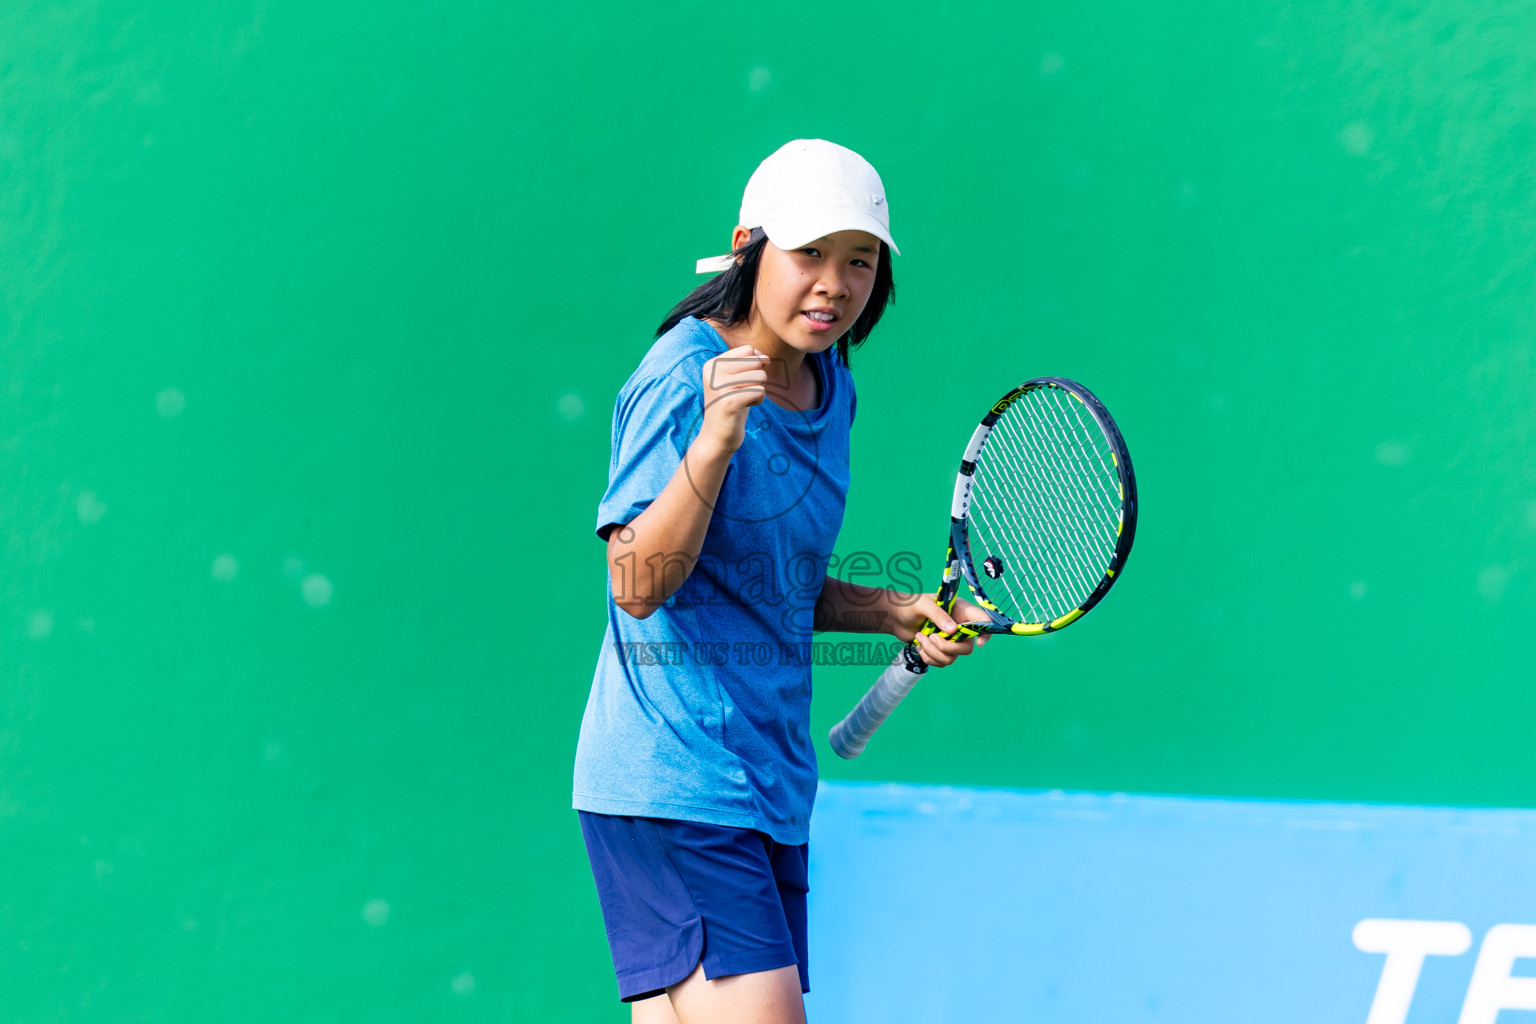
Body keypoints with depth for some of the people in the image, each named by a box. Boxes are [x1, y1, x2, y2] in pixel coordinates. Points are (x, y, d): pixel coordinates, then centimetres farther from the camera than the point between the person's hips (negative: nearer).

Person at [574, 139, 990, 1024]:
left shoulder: (829, 388, 13)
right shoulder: (683, 381, -12)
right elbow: (638, 583, -20)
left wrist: (900, 613, 9)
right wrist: (715, 438, -30)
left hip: (772, 782, 8)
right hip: (673, 782, -8)